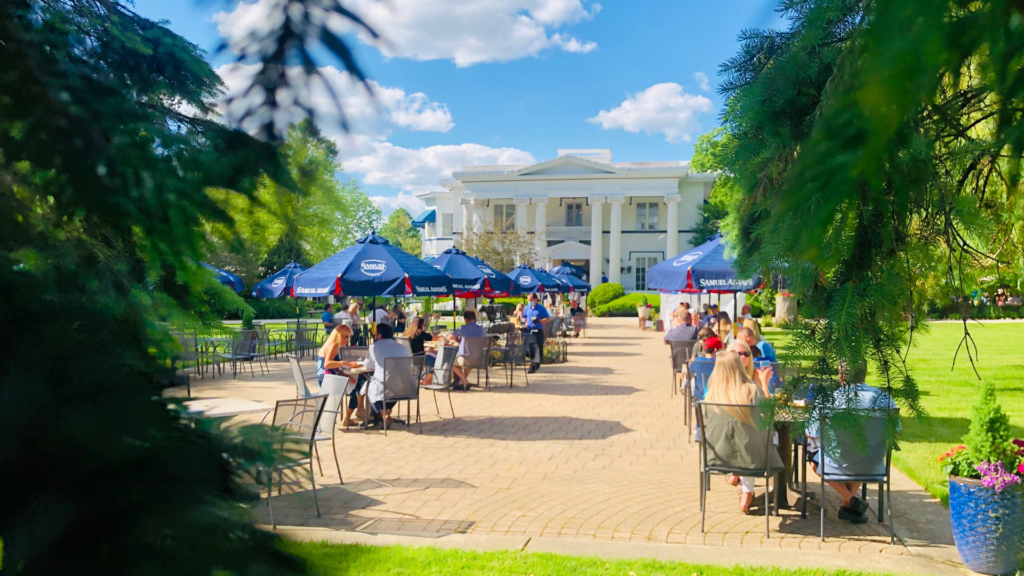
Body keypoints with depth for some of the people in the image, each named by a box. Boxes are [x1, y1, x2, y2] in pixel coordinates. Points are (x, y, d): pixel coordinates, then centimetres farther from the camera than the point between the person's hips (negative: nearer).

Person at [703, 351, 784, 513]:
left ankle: (734, 475, 20)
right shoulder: (753, 390, -14)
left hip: (718, 455, 2)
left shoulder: (712, 394, -10)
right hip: (750, 457, -2)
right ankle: (746, 493, 31)